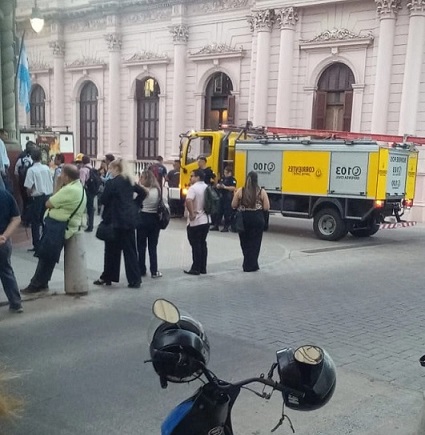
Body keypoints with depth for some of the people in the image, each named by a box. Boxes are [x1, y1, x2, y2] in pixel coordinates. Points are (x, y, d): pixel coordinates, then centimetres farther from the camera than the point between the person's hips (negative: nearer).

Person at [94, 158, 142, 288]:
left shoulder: (111, 183, -12)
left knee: (112, 249, 6)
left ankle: (107, 277, 17)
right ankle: (135, 280, 5)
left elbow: (103, 200, -11)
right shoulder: (130, 181, 9)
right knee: (130, 249, 7)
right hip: (130, 218, 6)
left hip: (116, 220, -6)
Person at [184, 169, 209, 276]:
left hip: (195, 222, -7)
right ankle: (203, 268, 17)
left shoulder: (193, 188, -15)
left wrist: (191, 213, -22)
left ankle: (196, 269, 3)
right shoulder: (207, 188, 9)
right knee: (203, 244, 13)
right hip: (206, 220, 7)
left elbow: (188, 201, -32)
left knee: (195, 245, -1)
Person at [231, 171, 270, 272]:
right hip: (257, 219, -1)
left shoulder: (240, 191, -5)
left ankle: (247, 264, 18)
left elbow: (234, 205, -1)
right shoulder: (261, 192, -7)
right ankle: (251, 266, 9)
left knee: (245, 242, 14)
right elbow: (266, 208, -7)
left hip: (244, 218, 1)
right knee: (255, 243, 8)